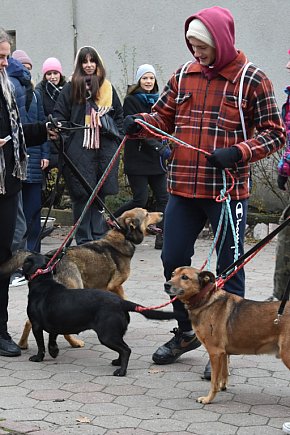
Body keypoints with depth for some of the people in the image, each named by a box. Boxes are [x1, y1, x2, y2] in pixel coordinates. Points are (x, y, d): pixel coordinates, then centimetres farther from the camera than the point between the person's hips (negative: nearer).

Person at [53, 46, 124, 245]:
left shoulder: (107, 88, 14)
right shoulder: (71, 88, 5)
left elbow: (119, 115, 21)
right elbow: (60, 115, 3)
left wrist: (116, 135, 10)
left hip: (105, 147, 3)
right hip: (79, 148, -3)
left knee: (100, 193, 5)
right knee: (82, 194, -5)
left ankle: (98, 237, 11)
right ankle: (84, 240, 1)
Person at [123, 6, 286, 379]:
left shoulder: (251, 79, -5)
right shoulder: (184, 76, 8)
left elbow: (274, 132, -5)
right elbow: (163, 117, 15)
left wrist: (237, 152, -20)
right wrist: (138, 124, -7)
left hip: (228, 190, -5)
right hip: (183, 189, 5)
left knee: (229, 267, 4)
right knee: (174, 260, 11)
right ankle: (186, 331, 31)